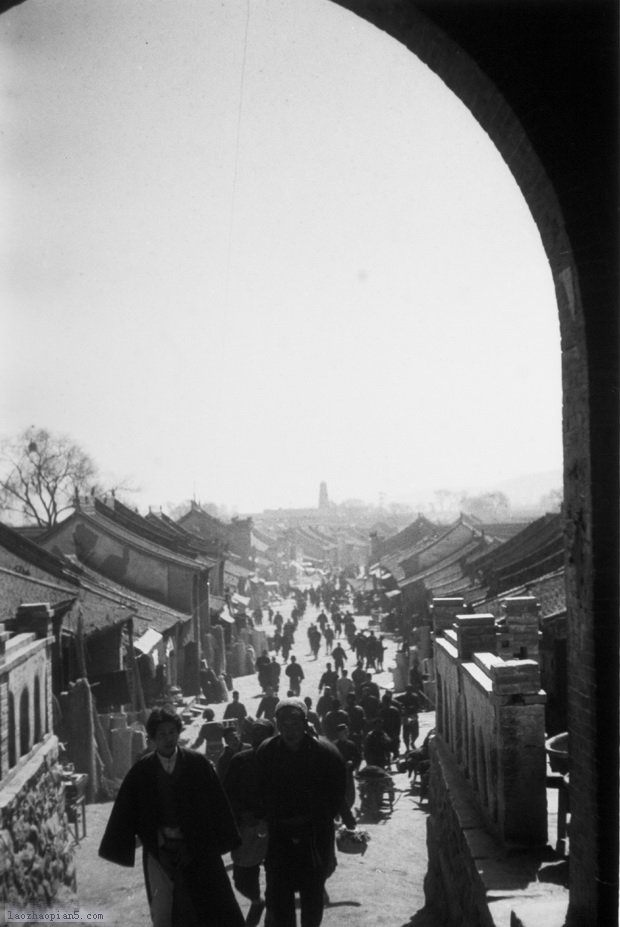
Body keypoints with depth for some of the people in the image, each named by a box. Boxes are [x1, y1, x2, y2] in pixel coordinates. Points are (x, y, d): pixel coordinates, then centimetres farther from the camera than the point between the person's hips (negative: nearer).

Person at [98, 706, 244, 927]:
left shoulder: (197, 764, -6)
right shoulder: (141, 771, -4)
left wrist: (222, 840, -6)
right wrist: (120, 848, -2)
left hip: (196, 848, 0)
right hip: (159, 851, 0)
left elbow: (215, 802, -4)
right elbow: (125, 810, 0)